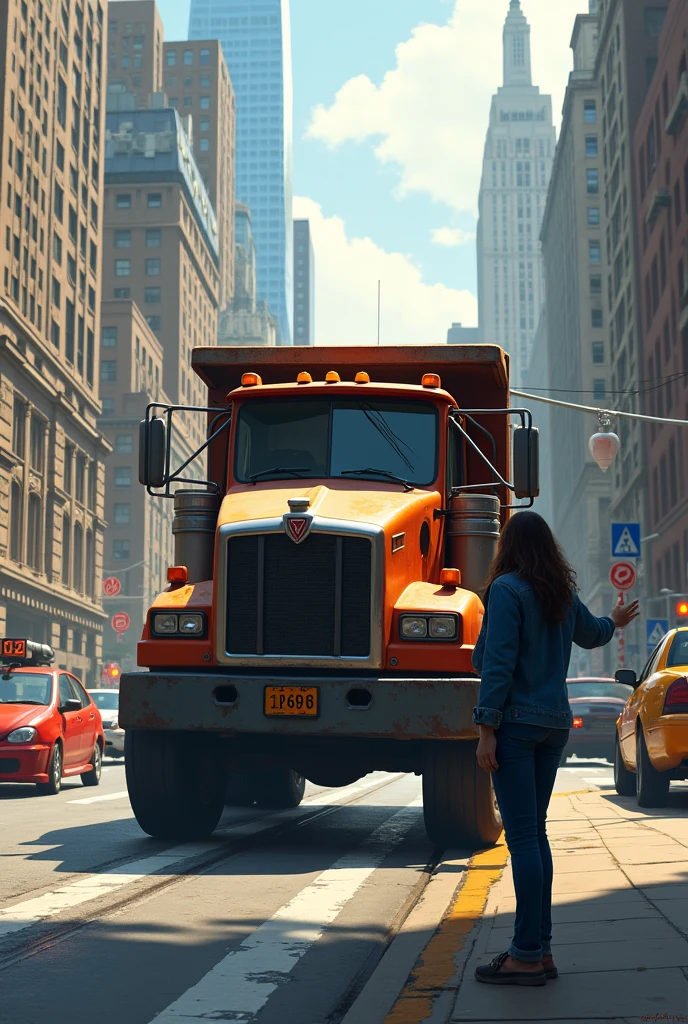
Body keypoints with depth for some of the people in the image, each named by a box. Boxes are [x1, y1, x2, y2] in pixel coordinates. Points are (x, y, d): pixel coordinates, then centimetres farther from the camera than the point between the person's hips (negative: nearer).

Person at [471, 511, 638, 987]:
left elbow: (498, 662, -16)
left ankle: (528, 956, -7)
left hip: (517, 721, -7)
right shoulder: (564, 596, 13)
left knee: (522, 835, -8)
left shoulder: (507, 589, -10)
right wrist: (613, 623, 55)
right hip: (554, 723, 8)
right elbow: (590, 634, 33)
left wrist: (487, 729, -16)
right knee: (534, 833, 12)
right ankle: (540, 949, 14)